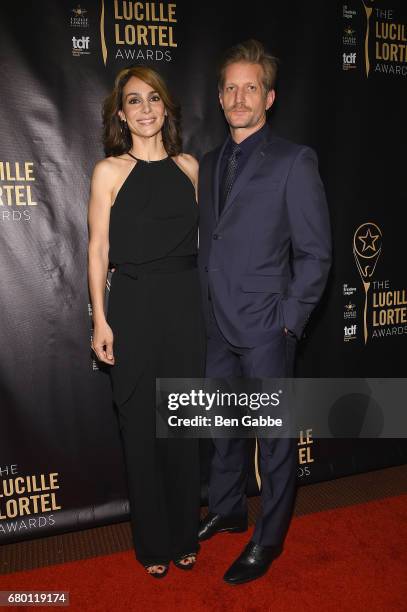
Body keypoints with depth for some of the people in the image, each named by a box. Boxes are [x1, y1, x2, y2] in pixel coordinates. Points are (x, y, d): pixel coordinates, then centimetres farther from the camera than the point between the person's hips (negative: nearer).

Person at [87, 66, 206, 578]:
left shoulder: (188, 166, 8)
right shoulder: (109, 171, -1)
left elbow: (200, 237, 11)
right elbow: (98, 248, -3)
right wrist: (100, 319, -8)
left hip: (186, 304, 3)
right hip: (133, 305, -3)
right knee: (141, 426, 8)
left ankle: (184, 536, 33)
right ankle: (152, 542, 29)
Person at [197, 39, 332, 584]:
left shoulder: (294, 162, -7)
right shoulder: (209, 164, 12)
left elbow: (315, 253, -8)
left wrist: (287, 320, -11)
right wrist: (207, 307, 8)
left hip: (266, 330, -6)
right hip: (219, 326, 6)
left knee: (275, 436, 9)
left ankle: (269, 538, 30)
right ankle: (227, 509, 43)